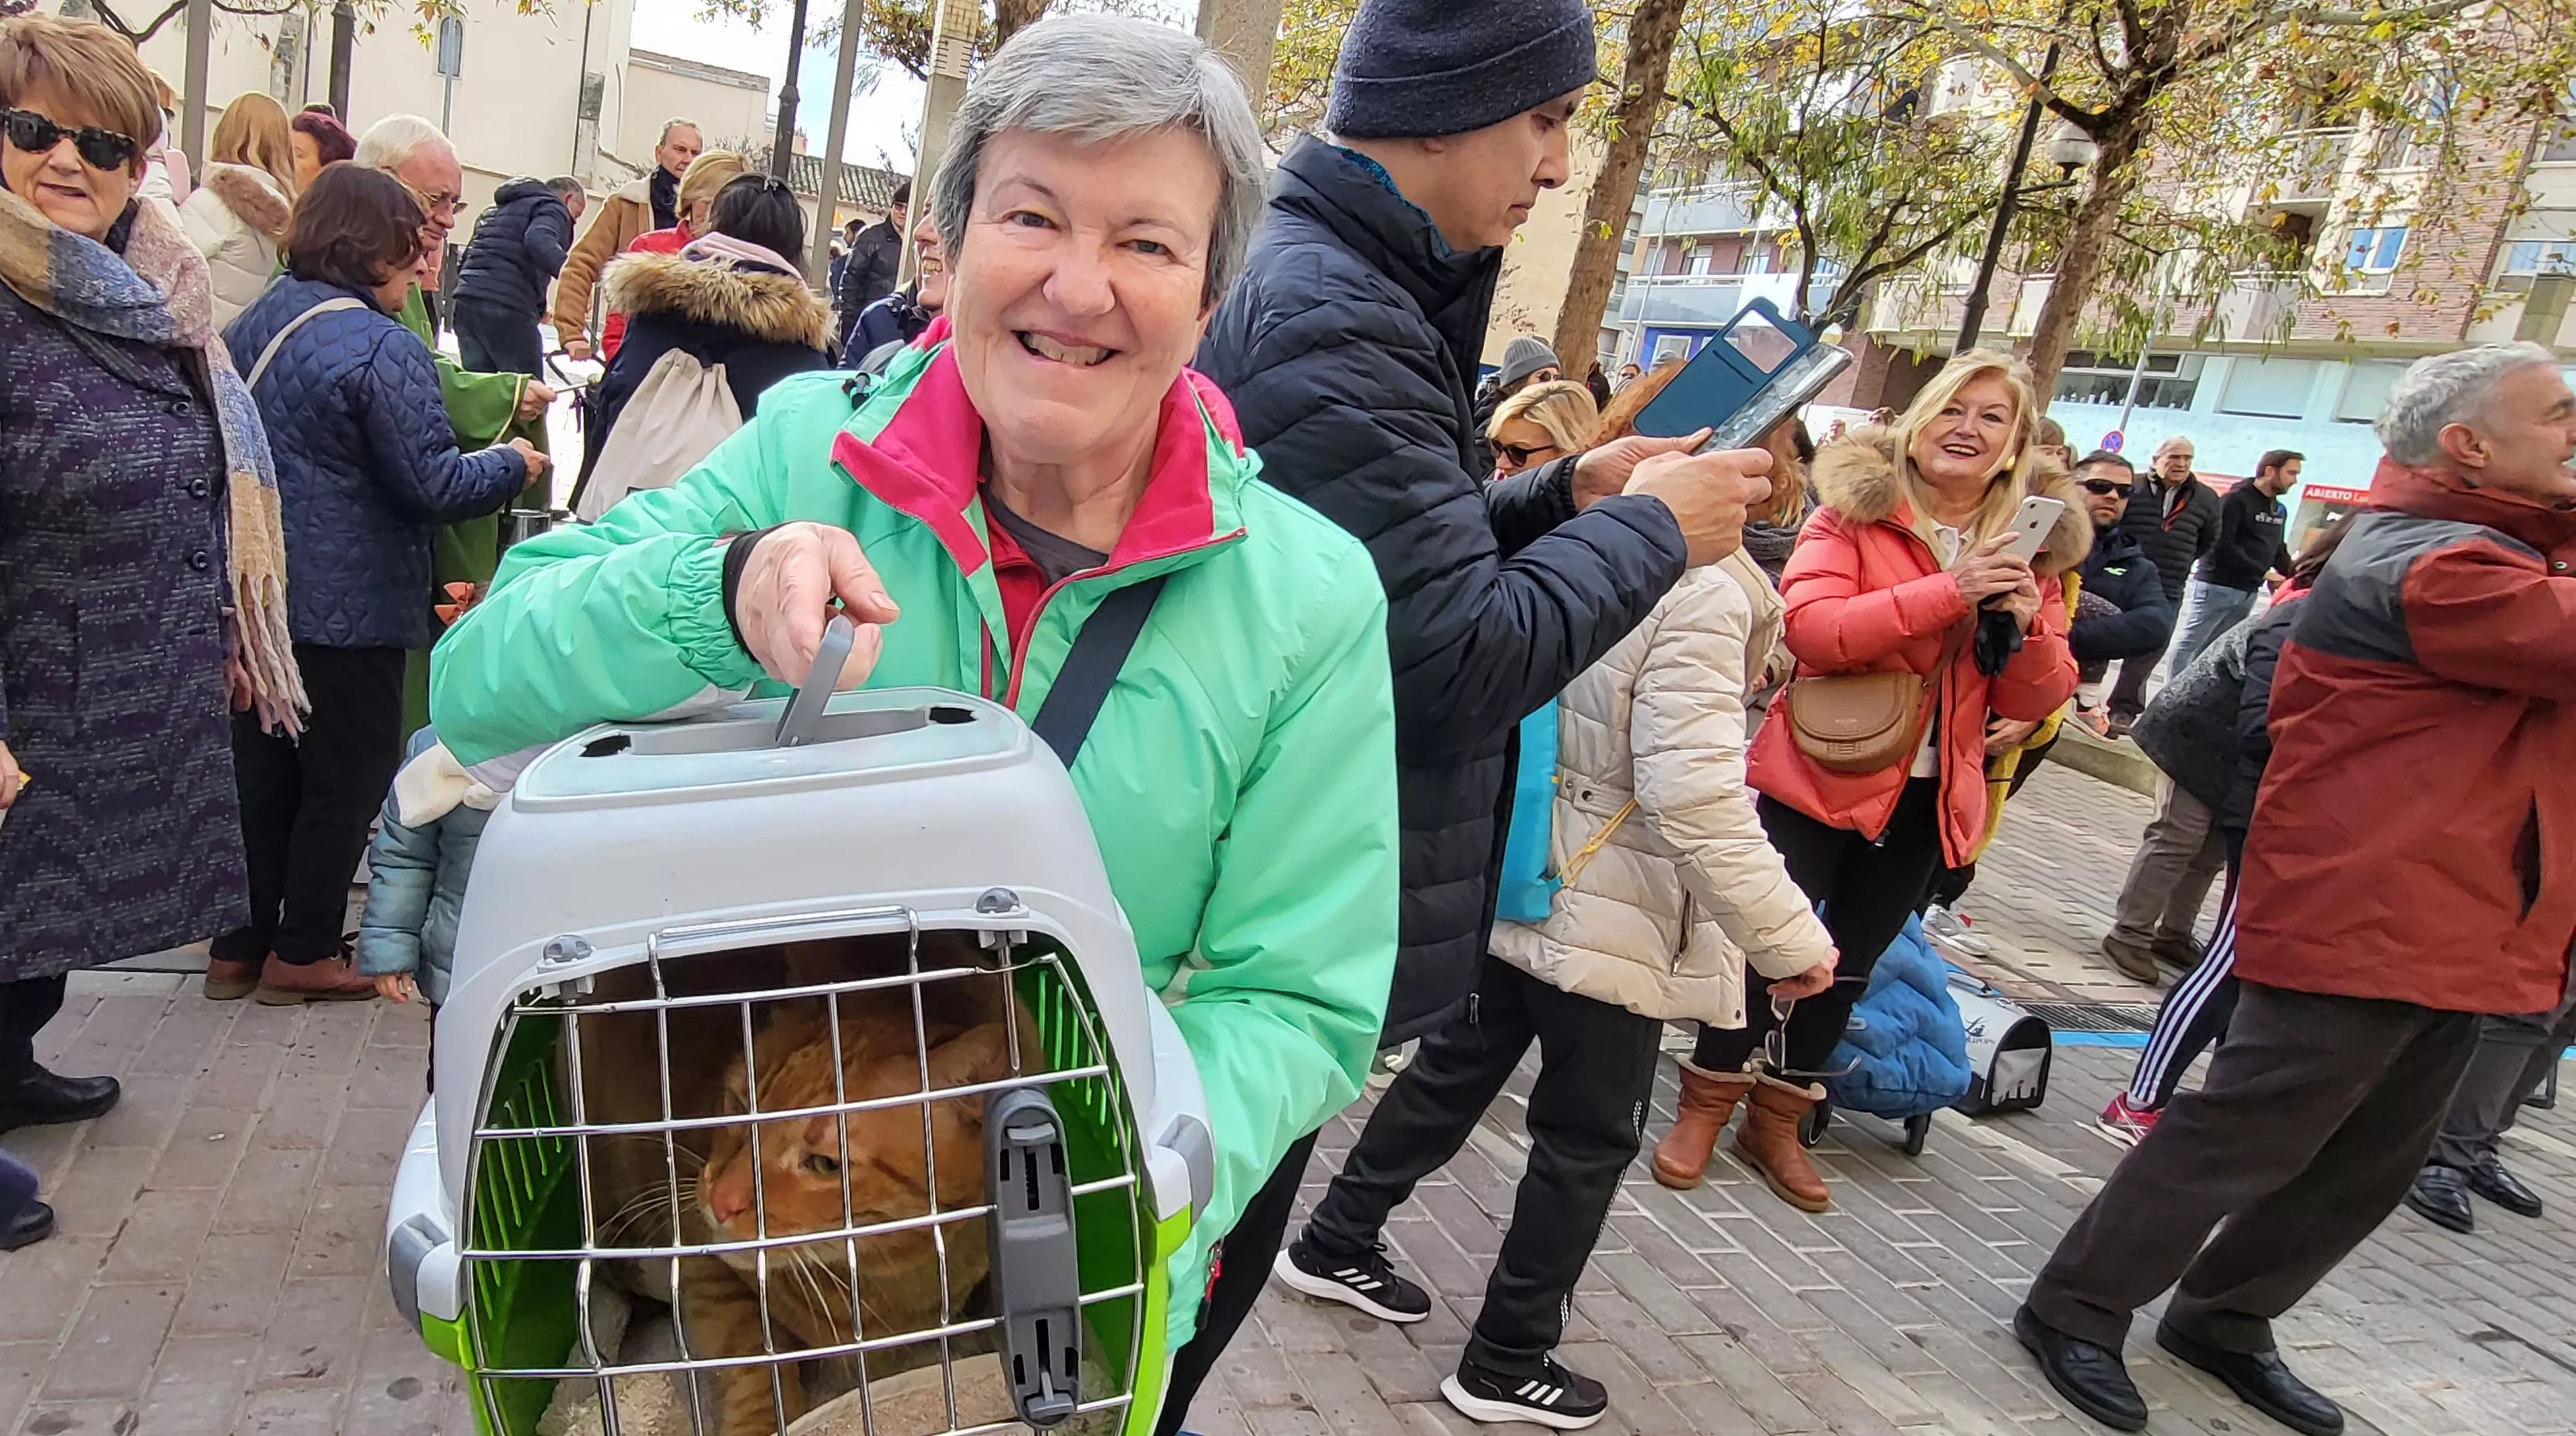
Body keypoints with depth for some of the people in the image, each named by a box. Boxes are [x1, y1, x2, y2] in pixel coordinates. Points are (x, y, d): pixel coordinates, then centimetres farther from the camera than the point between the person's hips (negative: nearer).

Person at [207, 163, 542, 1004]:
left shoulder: (255, 322, 8)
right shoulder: (382, 349, -17)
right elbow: (433, 486, -18)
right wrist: (512, 465, -1)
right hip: (347, 604, -8)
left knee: (260, 767, 16)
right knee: (346, 774, 6)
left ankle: (239, 946, 25)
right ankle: (302, 953, 14)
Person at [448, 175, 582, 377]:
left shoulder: (498, 209, 31)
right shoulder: (552, 207, 6)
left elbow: (465, 261, 29)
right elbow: (538, 239, -19)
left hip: (466, 302, 8)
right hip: (508, 309, -8)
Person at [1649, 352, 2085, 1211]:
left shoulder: (2032, 546, 5)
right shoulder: (1856, 510, -8)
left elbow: (2034, 702, 4)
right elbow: (1809, 628, -23)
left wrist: (2028, 625, -16)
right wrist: (1948, 591, -28)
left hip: (1928, 801, 5)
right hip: (1822, 776, -4)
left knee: (1850, 965, 15)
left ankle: (1776, 1122, 33)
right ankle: (1704, 1108, 23)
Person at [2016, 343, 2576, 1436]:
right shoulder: (2432, 567, -18)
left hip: (2453, 929, 10)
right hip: (2362, 924, -10)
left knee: (2370, 1165, 17)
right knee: (2241, 1143, -1)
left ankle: (2221, 1320, 32)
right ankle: (2074, 1313, 14)